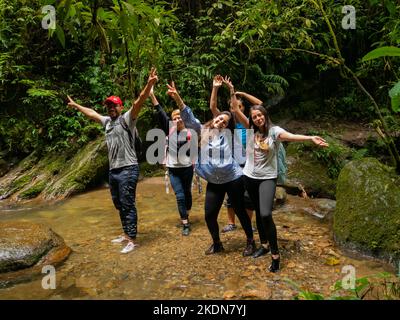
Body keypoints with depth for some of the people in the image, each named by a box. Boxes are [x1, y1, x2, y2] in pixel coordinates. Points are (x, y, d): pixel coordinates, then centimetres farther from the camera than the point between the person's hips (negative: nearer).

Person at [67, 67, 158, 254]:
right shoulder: (107, 121, 17)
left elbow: (139, 102, -21)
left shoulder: (126, 119, -6)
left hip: (127, 170, -8)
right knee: (119, 205, 17)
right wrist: (75, 105, 44)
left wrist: (149, 84, -35)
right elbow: (91, 113, 34)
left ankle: (131, 240, 4)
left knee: (128, 205, -4)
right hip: (113, 171, 9)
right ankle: (126, 234, 31)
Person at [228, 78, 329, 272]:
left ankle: (275, 254, -5)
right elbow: (235, 110, 0)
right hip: (249, 176, 4)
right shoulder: (251, 129, 1)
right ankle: (263, 243, 36)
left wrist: (310, 138, -46)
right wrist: (232, 91, -6)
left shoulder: (274, 131, -10)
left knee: (266, 214, -18)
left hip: (267, 178, -4)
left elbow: (291, 136, -28)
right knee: (258, 212, 17)